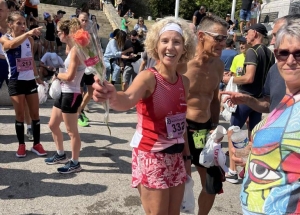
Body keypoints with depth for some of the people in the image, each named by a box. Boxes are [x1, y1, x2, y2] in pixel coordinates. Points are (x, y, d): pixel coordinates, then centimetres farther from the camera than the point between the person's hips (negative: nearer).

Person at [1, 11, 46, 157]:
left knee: (35, 114, 6)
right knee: (20, 115, 3)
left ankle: (36, 144, 18)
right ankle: (21, 145, 17)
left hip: (30, 80, 4)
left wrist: (37, 76, 19)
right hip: (16, 81, -4)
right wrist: (28, 33, -46)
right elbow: (12, 44, -32)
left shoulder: (29, 40, 7)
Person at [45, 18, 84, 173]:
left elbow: (69, 76, -22)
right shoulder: (72, 49, 13)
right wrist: (59, 76, -5)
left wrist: (57, 75, -5)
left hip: (71, 95, -10)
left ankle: (75, 163, 15)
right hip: (64, 93, 10)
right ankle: (60, 155, 36)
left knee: (71, 131, 1)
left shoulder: (75, 50, -17)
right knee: (53, 125, 20)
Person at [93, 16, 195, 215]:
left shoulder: (184, 82, 3)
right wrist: (113, 96, -58)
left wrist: (187, 155, 14)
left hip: (176, 156, 7)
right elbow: (128, 100, -37)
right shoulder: (149, 77, -16)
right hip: (151, 157, -6)